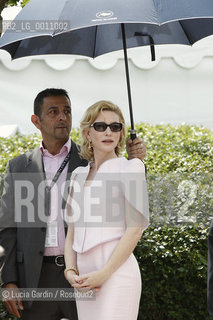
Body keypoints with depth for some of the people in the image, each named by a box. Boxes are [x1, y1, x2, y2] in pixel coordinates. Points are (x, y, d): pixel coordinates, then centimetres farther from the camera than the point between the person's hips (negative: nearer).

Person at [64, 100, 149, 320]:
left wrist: (103, 274, -12)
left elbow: (134, 230, -8)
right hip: (84, 277, 6)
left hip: (116, 272, -6)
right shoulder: (79, 175, 17)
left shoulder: (128, 168, -1)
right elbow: (72, 231, 17)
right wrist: (71, 271, 0)